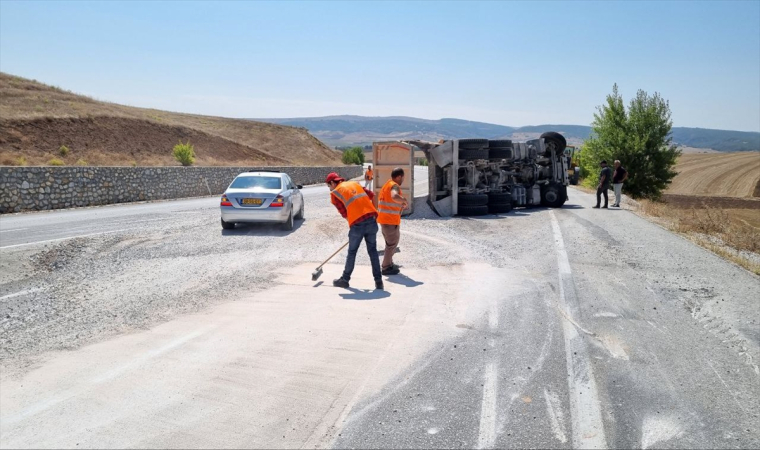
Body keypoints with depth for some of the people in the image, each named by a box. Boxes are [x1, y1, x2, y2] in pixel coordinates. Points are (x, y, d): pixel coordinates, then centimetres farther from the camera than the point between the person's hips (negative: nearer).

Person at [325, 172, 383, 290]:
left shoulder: (334, 193, 5)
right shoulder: (354, 184, 20)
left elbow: (344, 213, 3)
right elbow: (371, 194, 19)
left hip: (357, 224, -4)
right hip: (372, 220, 4)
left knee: (352, 252, 11)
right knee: (373, 251, 11)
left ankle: (345, 279, 25)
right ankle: (378, 281, 10)